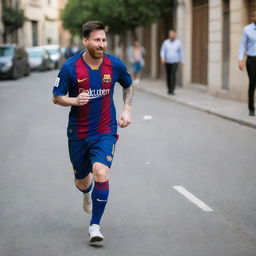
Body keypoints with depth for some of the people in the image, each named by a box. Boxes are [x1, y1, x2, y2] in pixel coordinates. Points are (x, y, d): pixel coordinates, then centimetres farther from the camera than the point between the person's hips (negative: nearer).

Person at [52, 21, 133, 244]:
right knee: (81, 181, 15)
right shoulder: (70, 68, -11)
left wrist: (127, 110, 2)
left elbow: (128, 86, 15)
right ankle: (87, 194, 56)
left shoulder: (115, 65, -5)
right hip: (78, 132, 1)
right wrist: (74, 100, -23)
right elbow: (57, 97, -3)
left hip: (105, 130, 0)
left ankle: (95, 225, -7)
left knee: (101, 173, -23)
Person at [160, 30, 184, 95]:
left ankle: (172, 90, -19)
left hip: (175, 62, -2)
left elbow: (181, 52, 3)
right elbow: (162, 51, -6)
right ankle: (169, 89, 29)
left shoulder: (178, 42, -4)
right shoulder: (165, 42, -1)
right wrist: (162, 58, -24)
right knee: (168, 77, 11)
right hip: (167, 62, 2)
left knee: (173, 76, -17)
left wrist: (182, 61, 5)